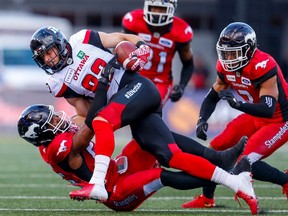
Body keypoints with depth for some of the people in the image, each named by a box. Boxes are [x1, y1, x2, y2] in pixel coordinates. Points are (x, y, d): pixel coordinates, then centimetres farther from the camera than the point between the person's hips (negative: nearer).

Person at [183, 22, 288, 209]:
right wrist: (202, 120, -15)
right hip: (256, 116, 8)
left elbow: (268, 110, -37)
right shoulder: (226, 66, -8)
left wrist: (239, 104, -52)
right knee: (216, 148, 2)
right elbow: (212, 97, 3)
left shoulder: (264, 67, -32)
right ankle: (206, 199, 16)